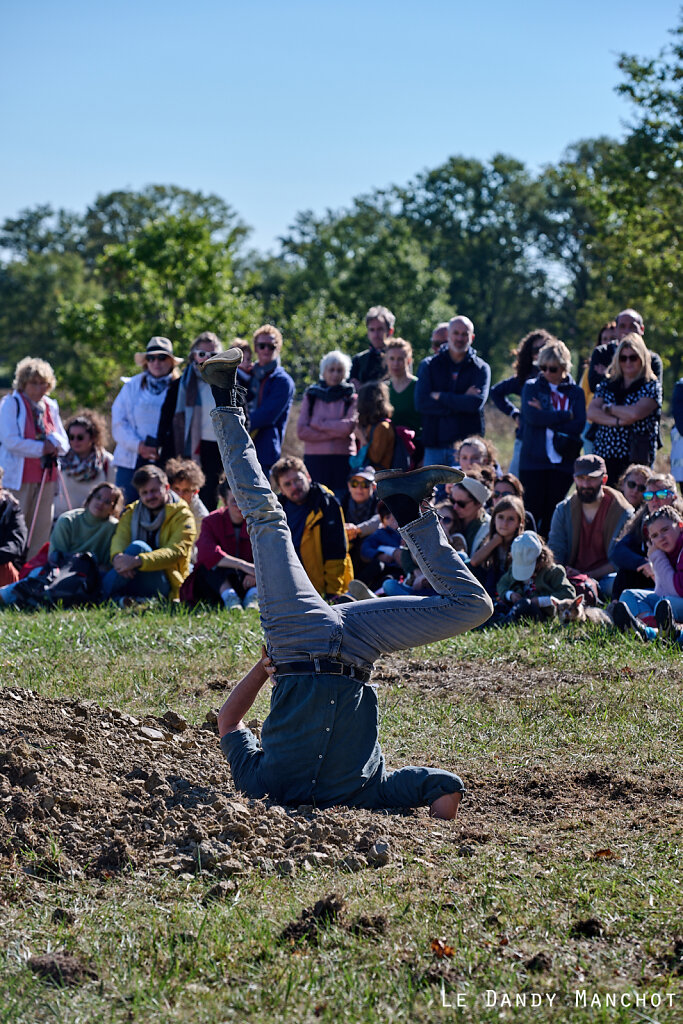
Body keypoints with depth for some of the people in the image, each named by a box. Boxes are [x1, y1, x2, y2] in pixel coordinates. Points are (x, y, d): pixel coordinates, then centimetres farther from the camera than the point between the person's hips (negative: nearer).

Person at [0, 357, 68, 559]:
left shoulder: (50, 406, 13)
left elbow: (64, 441, 14)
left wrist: (55, 441, -9)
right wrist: (41, 448, -13)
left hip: (46, 474, 6)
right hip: (19, 474, -6)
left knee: (42, 527, 6)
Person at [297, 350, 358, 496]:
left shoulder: (351, 397, 7)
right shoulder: (311, 395, 11)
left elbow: (349, 426, -9)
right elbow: (302, 431, 0)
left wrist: (319, 423, -2)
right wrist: (335, 432, -6)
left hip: (343, 460, -1)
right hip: (314, 459, 1)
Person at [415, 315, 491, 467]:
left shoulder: (481, 368, 7)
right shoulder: (429, 365, 10)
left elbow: (477, 403, -10)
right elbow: (421, 403, -5)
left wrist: (439, 396, -6)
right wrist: (462, 401, -8)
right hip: (435, 446, 1)